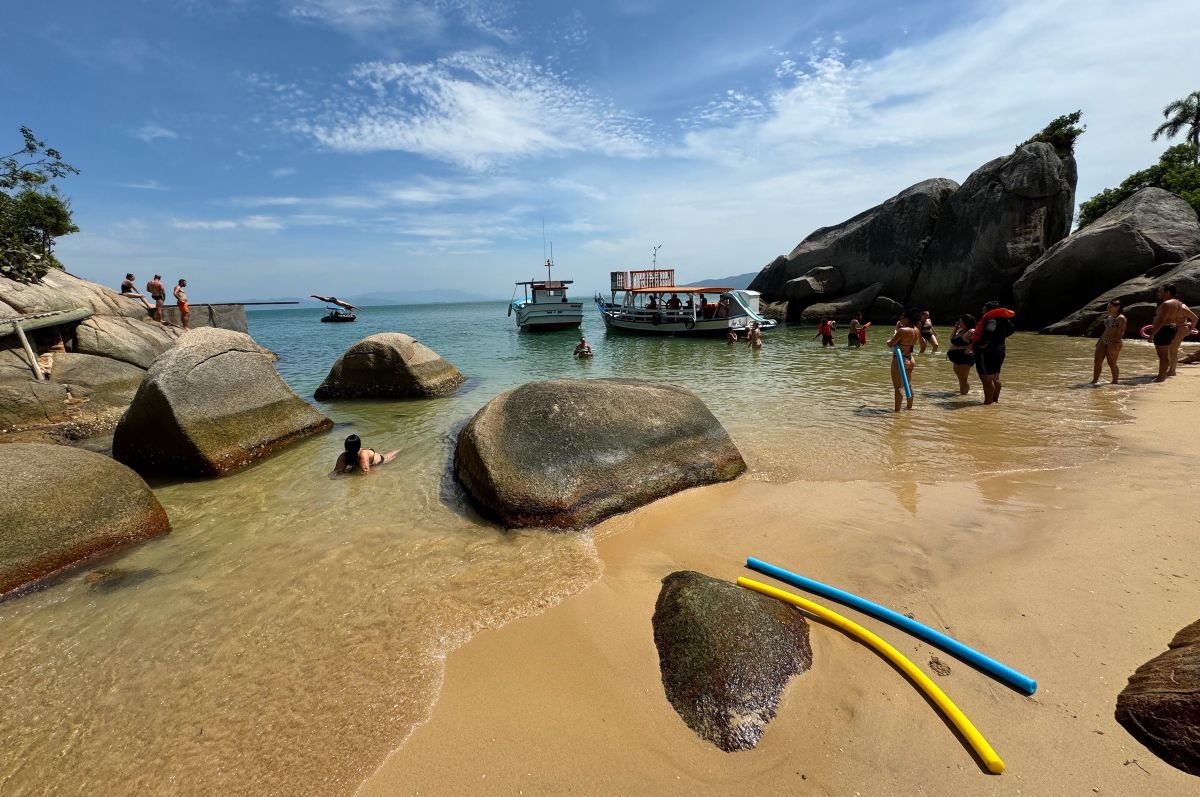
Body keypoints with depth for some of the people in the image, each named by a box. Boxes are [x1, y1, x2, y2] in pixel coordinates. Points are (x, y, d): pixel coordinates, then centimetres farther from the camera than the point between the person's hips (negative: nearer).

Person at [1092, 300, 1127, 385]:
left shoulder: (1121, 318, -9)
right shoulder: (1109, 317, 16)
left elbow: (1121, 332, -14)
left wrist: (1117, 344, -21)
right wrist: (1100, 340, 19)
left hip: (1114, 342, -8)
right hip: (1103, 341, 8)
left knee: (1111, 363, -4)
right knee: (1097, 360, 2)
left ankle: (1114, 381, 8)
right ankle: (1095, 380, 6)